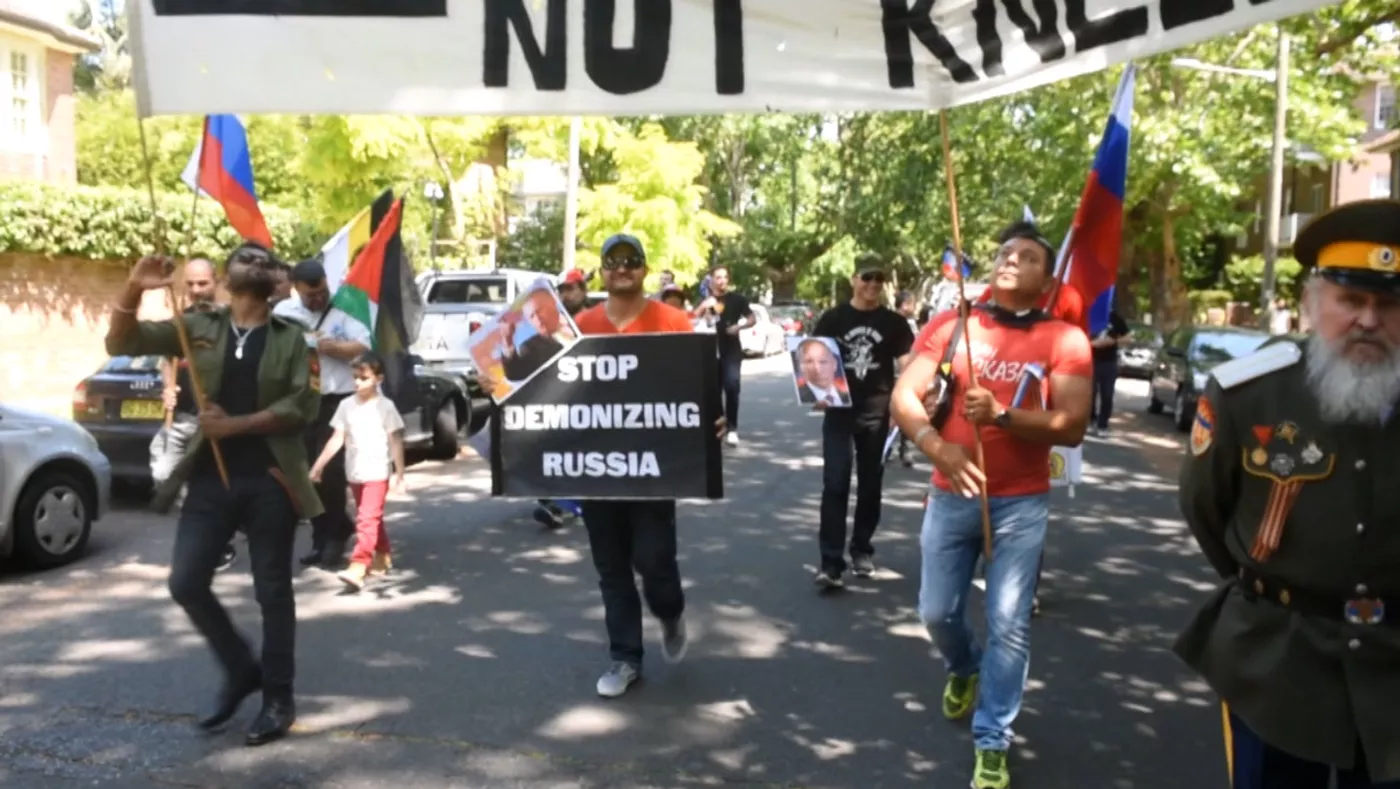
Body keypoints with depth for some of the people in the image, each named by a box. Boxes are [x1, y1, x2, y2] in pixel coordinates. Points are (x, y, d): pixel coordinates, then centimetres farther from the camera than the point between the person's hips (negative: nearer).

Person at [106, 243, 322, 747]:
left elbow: (301, 407, -7)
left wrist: (235, 424, -15)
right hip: (212, 477, 3)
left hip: (270, 479, -2)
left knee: (272, 591, 4)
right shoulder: (199, 328, 8)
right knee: (186, 583, -1)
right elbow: (121, 343, 3)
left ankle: (278, 698, 17)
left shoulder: (289, 338, 3)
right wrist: (135, 290, -13)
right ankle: (240, 670, 21)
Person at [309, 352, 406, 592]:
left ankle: (357, 569, -20)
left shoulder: (385, 406, -6)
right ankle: (382, 557, 33)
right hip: (354, 473, 5)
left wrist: (400, 474, -6)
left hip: (377, 473, -5)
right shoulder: (346, 405, 5)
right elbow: (337, 439, 5)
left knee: (367, 520, -13)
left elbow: (396, 442, -4)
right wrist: (318, 465, 0)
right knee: (371, 519, 18)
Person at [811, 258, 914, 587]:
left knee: (870, 485, 12)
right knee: (835, 484, -7)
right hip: (839, 412, -1)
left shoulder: (894, 322, 3)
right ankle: (831, 563, -8)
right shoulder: (833, 318, 2)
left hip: (877, 413, 1)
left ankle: (862, 549, 28)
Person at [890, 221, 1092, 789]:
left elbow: (1072, 426, -10)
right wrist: (939, 446, -24)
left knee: (1009, 625, -1)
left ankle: (992, 743, 16)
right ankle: (964, 669, 46)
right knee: (937, 612, 11)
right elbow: (903, 396, -6)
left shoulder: (1064, 340, -4)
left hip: (1021, 503, -2)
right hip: (952, 495, 2)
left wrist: (1002, 414, -24)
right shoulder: (948, 325, 0)